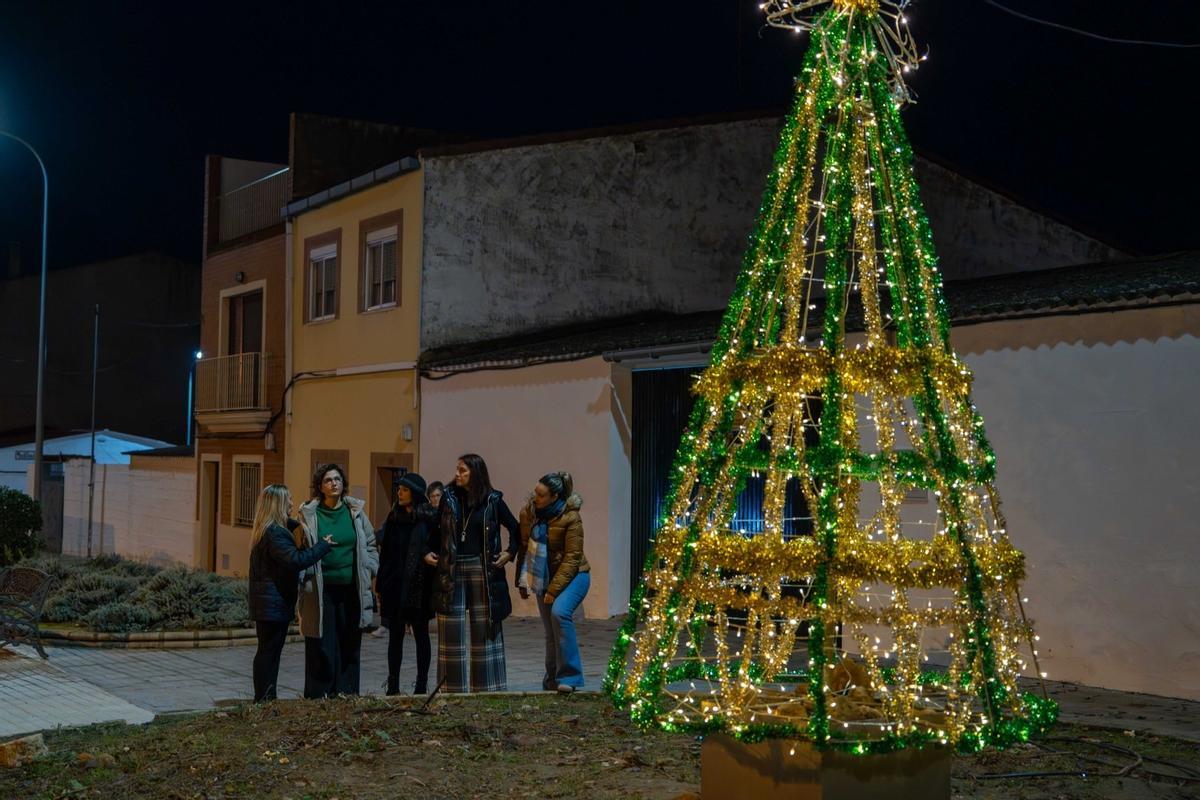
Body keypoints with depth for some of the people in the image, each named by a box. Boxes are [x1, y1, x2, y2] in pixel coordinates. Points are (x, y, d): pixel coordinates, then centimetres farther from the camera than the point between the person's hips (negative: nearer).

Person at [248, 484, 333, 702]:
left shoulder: (270, 529, 14)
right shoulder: (274, 533, -18)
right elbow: (296, 560, -26)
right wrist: (323, 546, -17)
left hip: (268, 601, 10)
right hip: (274, 602, -10)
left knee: (269, 651, 13)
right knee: (269, 650, -6)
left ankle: (265, 700, 19)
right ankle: (264, 700, -3)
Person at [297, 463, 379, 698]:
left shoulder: (355, 511, 9)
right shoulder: (309, 514, 0)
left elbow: (371, 545, 17)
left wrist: (368, 571, 6)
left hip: (351, 590, 3)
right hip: (321, 591, -3)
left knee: (349, 647, 7)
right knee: (322, 649, -3)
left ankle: (346, 695, 15)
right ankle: (318, 697, 5)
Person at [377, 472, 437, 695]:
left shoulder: (429, 519, -5)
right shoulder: (394, 517, 7)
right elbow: (385, 553, 7)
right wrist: (380, 585, 5)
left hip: (418, 587, -4)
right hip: (394, 585, 4)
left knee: (421, 634, 5)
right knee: (396, 635, 8)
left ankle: (421, 686, 11)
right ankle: (393, 686, 14)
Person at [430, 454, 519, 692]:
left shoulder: (492, 501, 0)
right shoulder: (449, 498, 5)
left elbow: (515, 528, 10)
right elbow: (434, 528, 15)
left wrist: (510, 552, 0)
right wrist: (429, 552, 3)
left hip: (482, 571, -2)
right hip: (452, 571, 2)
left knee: (485, 628, 1)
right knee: (452, 631, 1)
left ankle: (487, 686, 9)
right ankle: (453, 687, 8)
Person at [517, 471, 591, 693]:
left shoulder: (570, 519, -19)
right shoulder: (528, 512, -3)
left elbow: (572, 558, -19)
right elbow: (525, 547, 7)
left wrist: (554, 589, -21)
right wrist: (522, 581, 7)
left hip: (573, 576, -6)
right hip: (544, 578, 6)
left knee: (559, 612, -30)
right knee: (551, 633, 8)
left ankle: (569, 676, -25)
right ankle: (552, 680, 24)